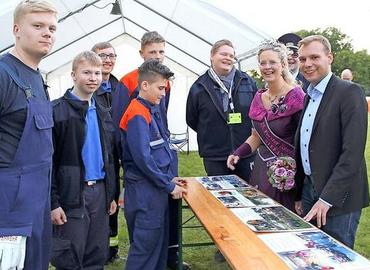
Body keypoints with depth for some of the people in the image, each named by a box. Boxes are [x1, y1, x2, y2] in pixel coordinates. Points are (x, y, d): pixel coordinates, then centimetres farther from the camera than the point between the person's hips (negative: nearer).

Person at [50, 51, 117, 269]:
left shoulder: (103, 113, 14)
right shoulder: (57, 111, -7)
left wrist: (111, 195, 14)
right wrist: (53, 202, -14)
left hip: (100, 191, 6)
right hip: (71, 194, -6)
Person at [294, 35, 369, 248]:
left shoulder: (350, 93, -12)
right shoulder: (309, 96, 12)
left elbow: (352, 152, -20)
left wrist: (327, 198, -21)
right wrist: (299, 194, 13)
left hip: (338, 196, -7)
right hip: (309, 189, 7)